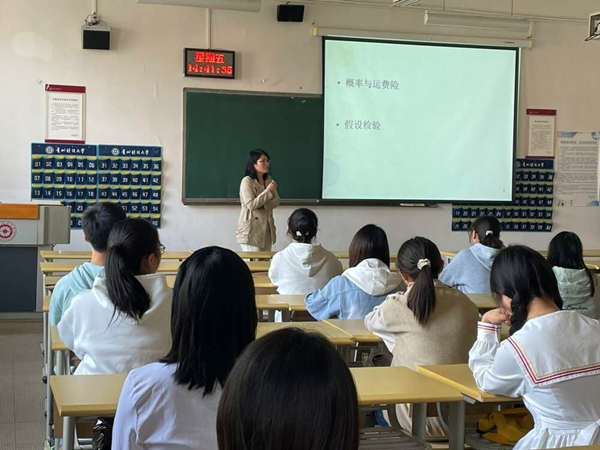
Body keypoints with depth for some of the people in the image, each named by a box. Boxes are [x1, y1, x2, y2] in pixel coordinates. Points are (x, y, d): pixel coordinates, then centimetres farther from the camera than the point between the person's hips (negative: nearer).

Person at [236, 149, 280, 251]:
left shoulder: (268, 180, 8)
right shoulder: (247, 181, -12)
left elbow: (276, 202, 2)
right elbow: (251, 205, -20)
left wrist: (262, 205, -15)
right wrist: (268, 191, -19)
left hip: (266, 228, 6)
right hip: (251, 230, -6)